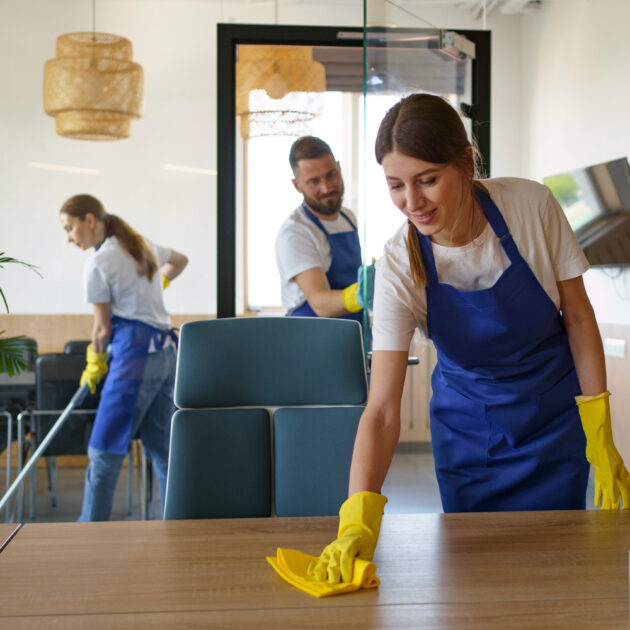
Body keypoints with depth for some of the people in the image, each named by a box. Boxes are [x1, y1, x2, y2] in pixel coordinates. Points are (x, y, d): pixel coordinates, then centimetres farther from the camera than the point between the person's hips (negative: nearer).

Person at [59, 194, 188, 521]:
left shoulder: (98, 263, -8)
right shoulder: (142, 245, 16)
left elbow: (103, 327, -4)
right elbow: (179, 260, 36)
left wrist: (94, 364, 12)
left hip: (134, 355, -9)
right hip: (166, 353, 9)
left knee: (104, 452, -5)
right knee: (162, 450, 11)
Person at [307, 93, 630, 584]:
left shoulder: (531, 206, -22)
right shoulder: (400, 268, -23)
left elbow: (578, 315, -8)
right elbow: (382, 413, -26)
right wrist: (359, 516, -41)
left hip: (556, 415, 0)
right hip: (468, 428, 0)